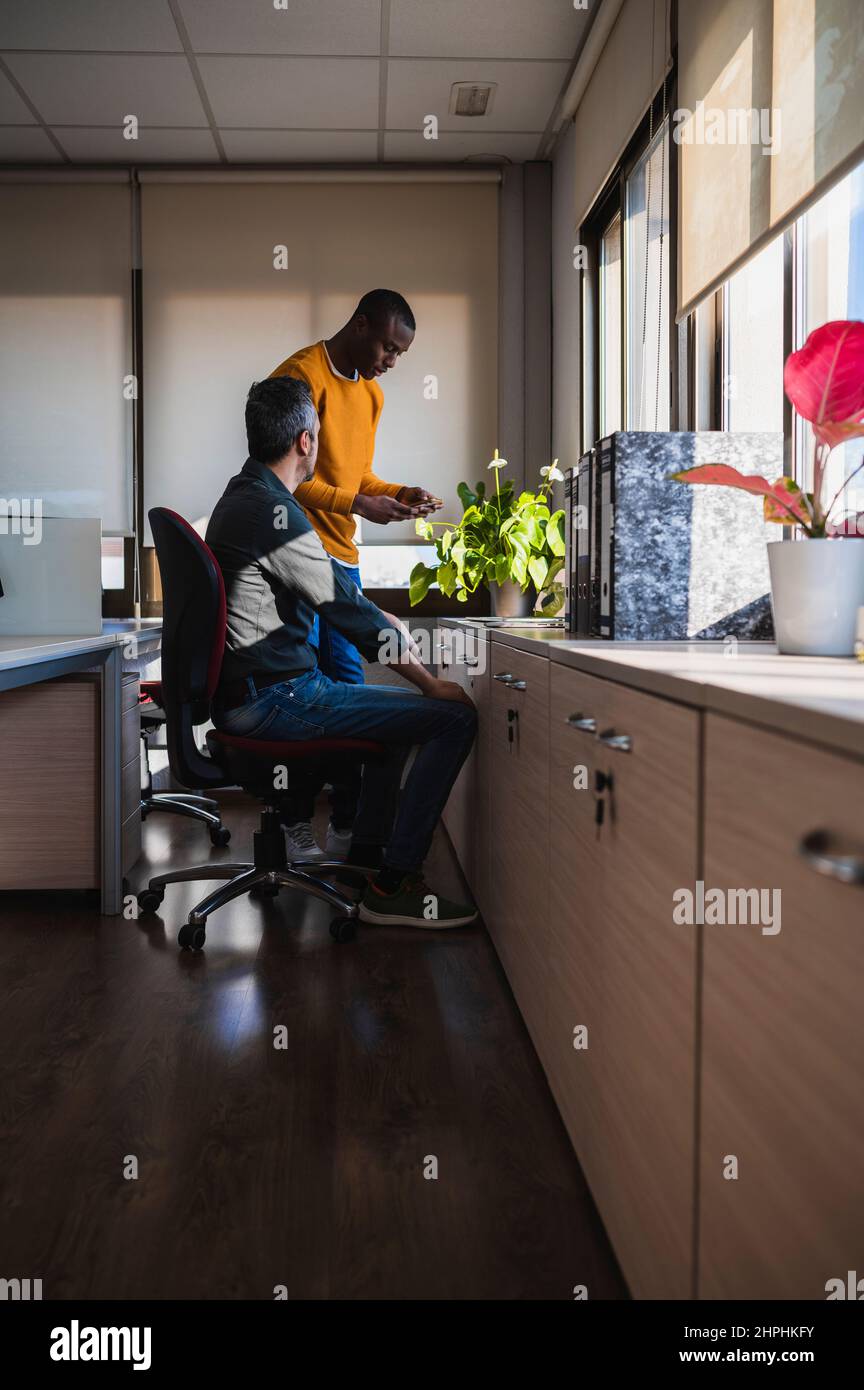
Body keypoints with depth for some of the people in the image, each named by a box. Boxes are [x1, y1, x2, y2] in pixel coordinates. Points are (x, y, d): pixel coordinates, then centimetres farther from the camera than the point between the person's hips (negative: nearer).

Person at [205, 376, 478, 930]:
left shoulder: (244, 495, 14)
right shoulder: (272, 512, -19)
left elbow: (332, 576, 24)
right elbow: (347, 610, -17)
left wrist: (385, 622, 17)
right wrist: (431, 682, -8)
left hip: (249, 692, 11)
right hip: (275, 700, -11)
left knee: (401, 704, 29)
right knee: (454, 717, -12)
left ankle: (365, 858, 29)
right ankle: (392, 886, -5)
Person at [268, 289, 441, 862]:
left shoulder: (371, 392, 18)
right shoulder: (302, 375, -9)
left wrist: (396, 492, 5)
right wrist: (358, 504, -16)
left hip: (341, 555, 8)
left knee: (347, 685, 6)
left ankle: (347, 825, 12)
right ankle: (296, 825, 5)